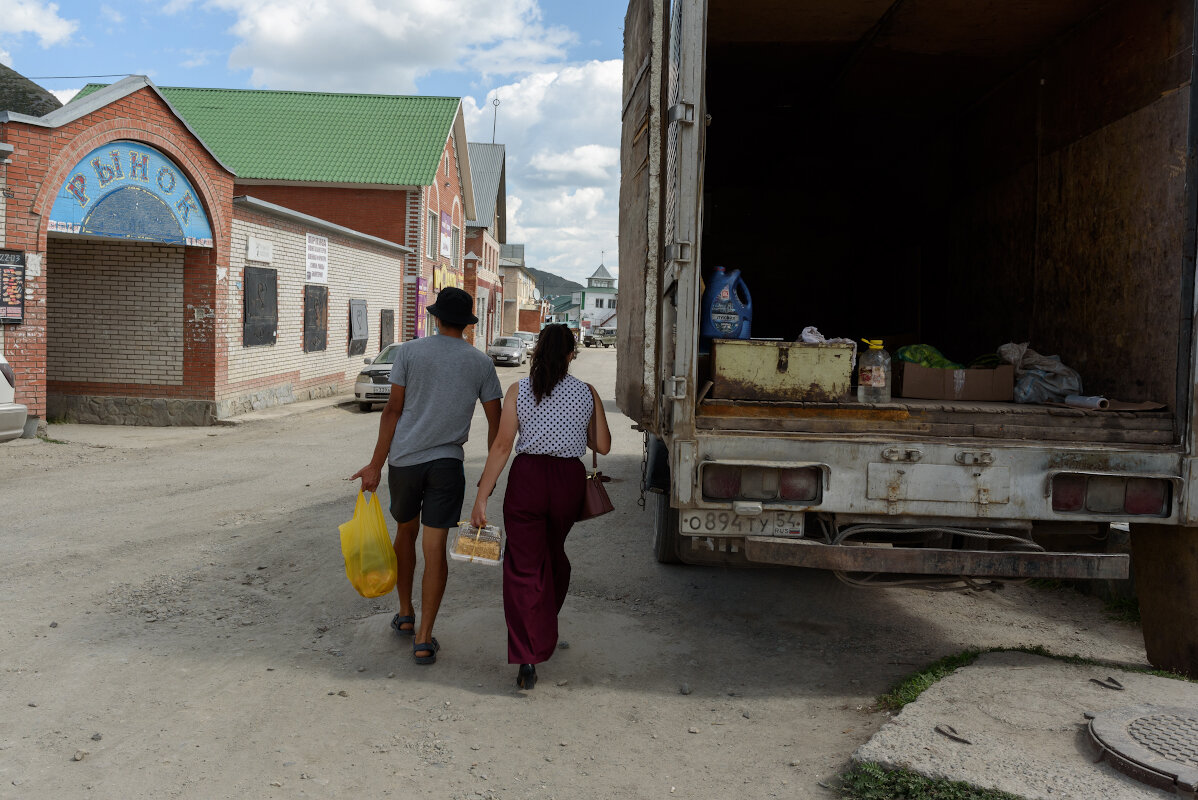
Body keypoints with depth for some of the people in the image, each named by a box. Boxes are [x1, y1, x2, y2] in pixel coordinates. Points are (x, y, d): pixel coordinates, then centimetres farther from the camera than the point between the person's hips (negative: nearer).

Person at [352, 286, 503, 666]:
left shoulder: (410, 351, -1)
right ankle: (423, 639, 0)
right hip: (447, 463, -1)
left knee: (406, 532, 21)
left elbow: (393, 410, -3)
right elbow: (495, 422, 2)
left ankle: (405, 616, 33)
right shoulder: (480, 362, 1)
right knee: (435, 549, 1)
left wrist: (376, 464, 1)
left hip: (404, 459, 1)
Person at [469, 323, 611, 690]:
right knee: (554, 553, 24)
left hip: (528, 477, -2)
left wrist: (482, 496, -4)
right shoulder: (587, 392, 1)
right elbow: (602, 446, 5)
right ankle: (545, 634, 43)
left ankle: (528, 659, -6)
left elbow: (501, 447, -7)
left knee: (524, 566, 2)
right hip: (570, 478, 2)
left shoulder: (519, 391, -3)